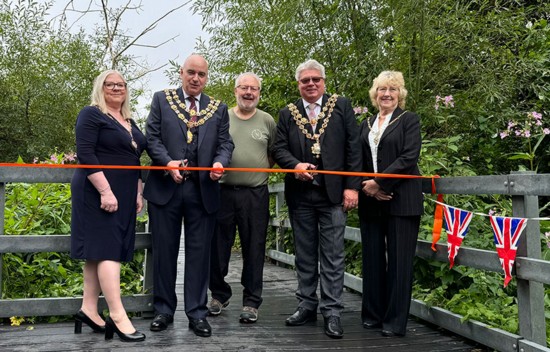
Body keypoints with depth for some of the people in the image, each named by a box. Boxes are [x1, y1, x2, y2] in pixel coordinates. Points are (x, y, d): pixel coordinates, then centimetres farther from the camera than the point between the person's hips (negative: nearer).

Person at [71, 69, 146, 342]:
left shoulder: (129, 122, 18)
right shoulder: (91, 115, -5)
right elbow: (85, 154, -15)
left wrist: (138, 193, 13)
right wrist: (105, 191, -22)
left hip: (123, 196, 8)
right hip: (99, 194, -8)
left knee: (100, 251, 8)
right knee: (107, 249, -10)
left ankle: (88, 310, 13)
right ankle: (117, 315, -10)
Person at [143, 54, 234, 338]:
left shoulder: (218, 109, 13)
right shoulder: (162, 99, 8)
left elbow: (225, 143, 7)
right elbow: (152, 136, 1)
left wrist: (220, 162, -15)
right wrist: (168, 162, -16)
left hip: (203, 190, 1)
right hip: (165, 186, -1)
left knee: (199, 252, 4)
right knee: (164, 250, 7)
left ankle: (197, 313, 13)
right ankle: (163, 310, 19)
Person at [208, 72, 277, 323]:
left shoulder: (267, 121, 8)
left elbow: (275, 154, 14)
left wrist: (261, 170, 2)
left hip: (256, 194, 0)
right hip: (223, 191, 1)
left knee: (254, 250, 4)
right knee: (218, 247, 7)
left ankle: (251, 302, 15)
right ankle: (219, 295, 26)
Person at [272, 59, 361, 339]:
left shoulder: (341, 106, 5)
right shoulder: (287, 114, 10)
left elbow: (353, 148, 0)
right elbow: (279, 148, 6)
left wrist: (352, 186, -7)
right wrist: (295, 165, -15)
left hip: (333, 192, -2)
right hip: (300, 194, 3)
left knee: (332, 255, -1)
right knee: (305, 255, 11)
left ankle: (331, 312, 6)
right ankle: (307, 305, 22)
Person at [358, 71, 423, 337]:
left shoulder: (409, 120, 2)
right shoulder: (366, 124, 16)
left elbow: (409, 157, -10)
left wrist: (379, 182, -14)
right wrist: (366, 186, -5)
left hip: (400, 200, -4)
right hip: (371, 200, 5)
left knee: (398, 260, -2)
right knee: (372, 258, 7)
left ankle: (395, 321, 7)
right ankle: (373, 315, 18)